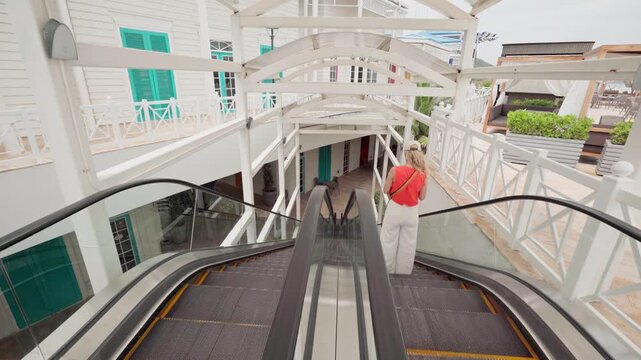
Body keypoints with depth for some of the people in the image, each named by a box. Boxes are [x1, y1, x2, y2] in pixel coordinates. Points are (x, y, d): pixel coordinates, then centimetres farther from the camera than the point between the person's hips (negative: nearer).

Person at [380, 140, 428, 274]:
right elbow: (422, 196, 1)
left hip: (395, 210, -2)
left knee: (389, 242, 14)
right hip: (411, 212, 2)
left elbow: (385, 190, -7)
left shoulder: (395, 170, -17)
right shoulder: (423, 174, -10)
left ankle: (387, 272, 28)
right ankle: (403, 273, 33)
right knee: (407, 245, 17)